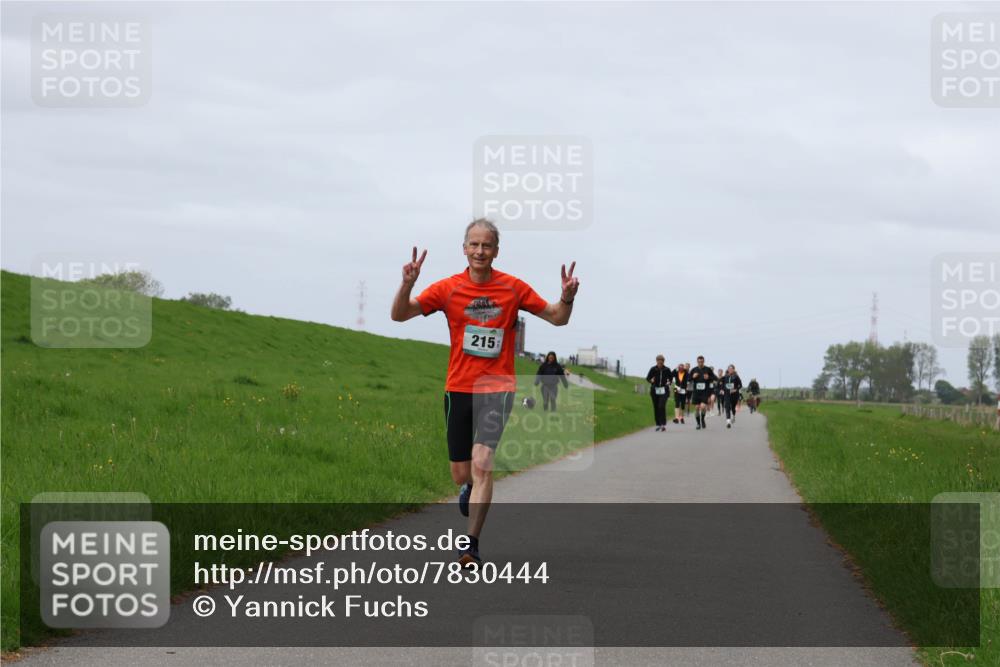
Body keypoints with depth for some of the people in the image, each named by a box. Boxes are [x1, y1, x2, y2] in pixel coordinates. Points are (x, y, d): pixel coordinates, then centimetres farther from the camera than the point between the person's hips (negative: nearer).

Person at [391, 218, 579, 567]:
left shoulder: (513, 288, -2)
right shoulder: (448, 288, -1)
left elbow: (557, 318, 7)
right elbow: (399, 315, -5)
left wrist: (567, 297, -15)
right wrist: (407, 285, -24)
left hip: (497, 389, -2)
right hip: (458, 389, 2)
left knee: (481, 464, -21)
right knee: (461, 474, 8)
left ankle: (472, 544, -16)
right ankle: (471, 488, 47)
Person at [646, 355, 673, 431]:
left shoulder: (667, 370, -2)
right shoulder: (653, 369, -2)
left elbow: (671, 377, 14)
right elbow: (647, 378, 4)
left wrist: (669, 382, -7)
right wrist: (651, 380, -18)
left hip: (663, 391, -2)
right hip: (655, 390, 2)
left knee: (662, 406, -16)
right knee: (656, 407, 6)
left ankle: (663, 424, -14)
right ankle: (658, 424, 18)